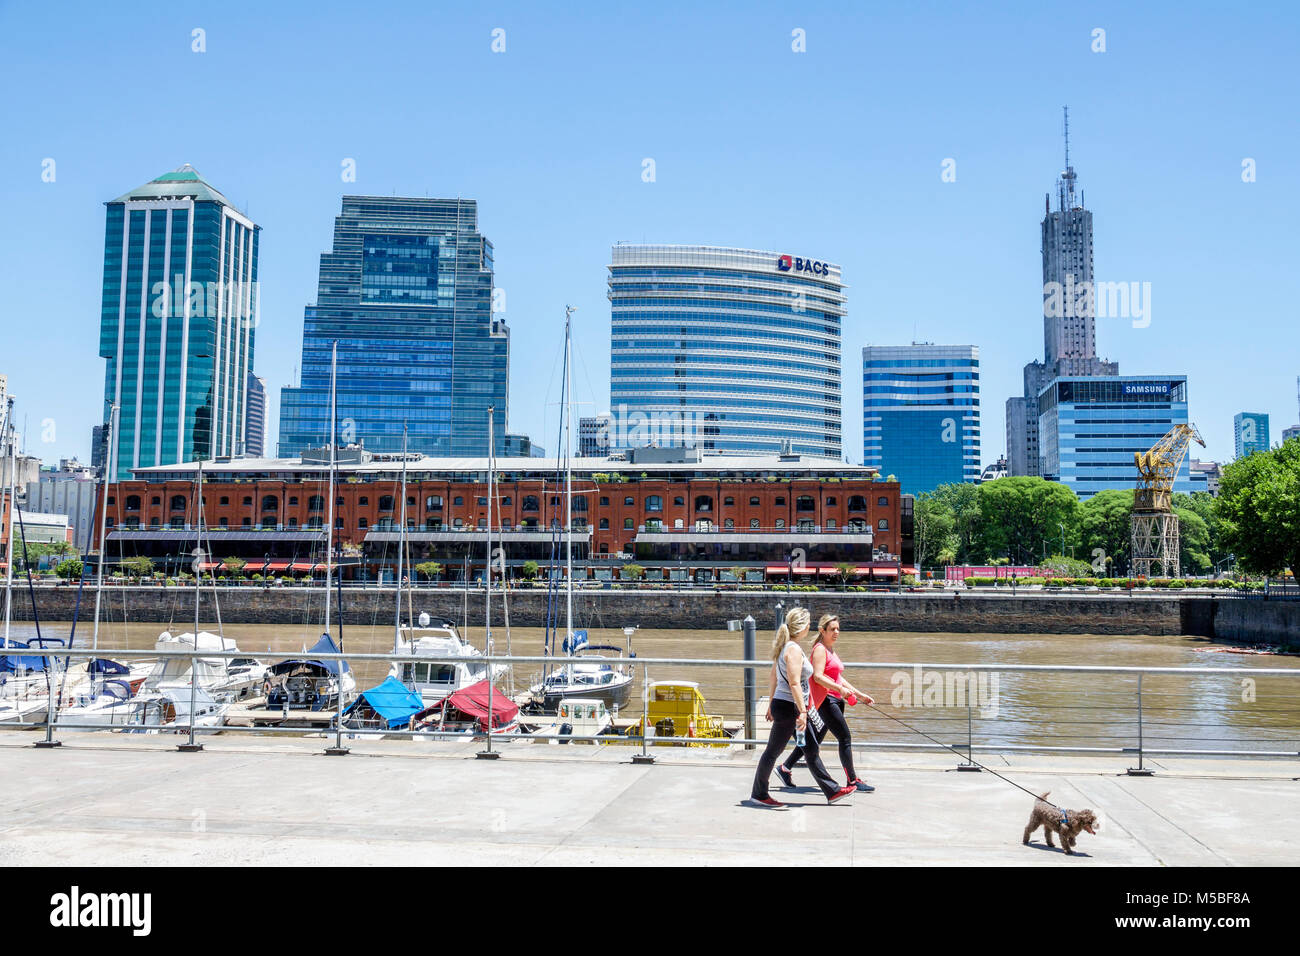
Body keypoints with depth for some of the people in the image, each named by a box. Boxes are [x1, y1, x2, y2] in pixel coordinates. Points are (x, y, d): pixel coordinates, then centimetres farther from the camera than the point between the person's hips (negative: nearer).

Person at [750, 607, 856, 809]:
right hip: (788, 707, -10)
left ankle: (832, 791, 17)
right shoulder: (794, 649, -18)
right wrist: (802, 711, -25)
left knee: (812, 751, 12)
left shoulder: (785, 646, 11)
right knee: (773, 751, 2)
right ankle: (759, 794, 12)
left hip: (781, 704, 10)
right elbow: (794, 684, -24)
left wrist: (771, 703, 23)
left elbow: (772, 677, 17)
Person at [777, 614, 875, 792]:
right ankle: (853, 781, -2)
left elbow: (838, 678, 25)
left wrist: (859, 694, 22)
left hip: (835, 700, 10)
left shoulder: (831, 650, 20)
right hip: (824, 699, -10)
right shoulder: (820, 649, -10)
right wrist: (840, 689, -27)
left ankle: (785, 768, 20)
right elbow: (818, 676, -21)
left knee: (815, 739, 13)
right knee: (845, 738, -8)